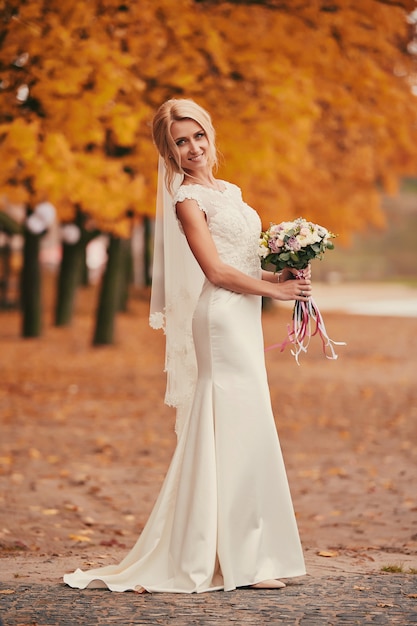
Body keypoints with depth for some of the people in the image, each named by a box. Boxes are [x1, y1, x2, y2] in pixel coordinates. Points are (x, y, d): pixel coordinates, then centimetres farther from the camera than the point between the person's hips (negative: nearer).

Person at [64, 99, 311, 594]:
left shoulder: (228, 191, 18)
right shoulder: (188, 197, -8)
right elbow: (216, 270, -14)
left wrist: (284, 275, 4)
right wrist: (275, 289, -8)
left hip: (242, 322, 9)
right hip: (220, 322, -9)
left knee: (241, 435, 8)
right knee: (234, 431, -9)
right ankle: (239, 559, -4)